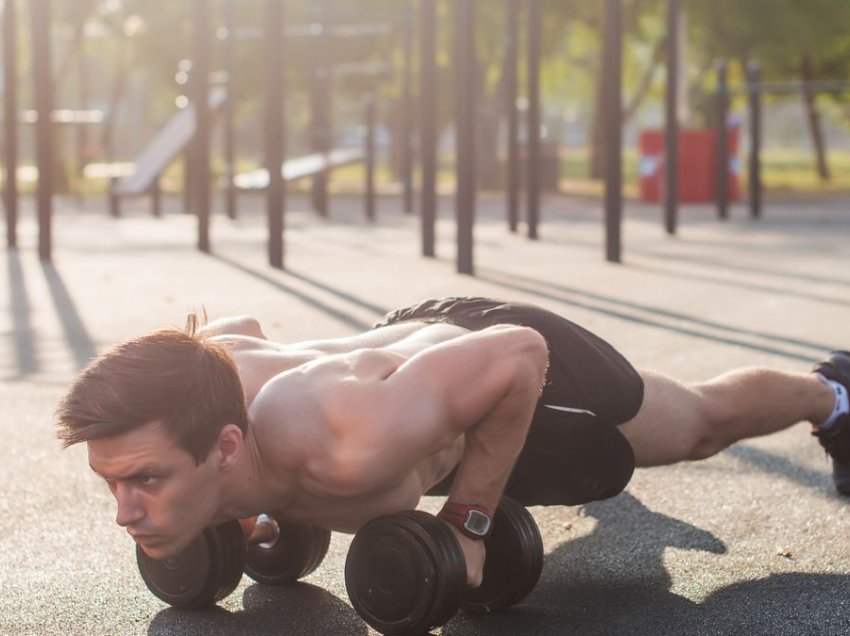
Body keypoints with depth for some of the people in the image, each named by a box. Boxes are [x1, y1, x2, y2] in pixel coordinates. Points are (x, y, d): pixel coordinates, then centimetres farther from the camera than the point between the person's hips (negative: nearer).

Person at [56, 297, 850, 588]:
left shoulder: (340, 453, -50)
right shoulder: (196, 375, -30)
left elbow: (516, 357, -38)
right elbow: (241, 326, -4)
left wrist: (466, 523, -29)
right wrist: (246, 500, -4)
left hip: (523, 371, -5)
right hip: (416, 339, 5)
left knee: (703, 423, 27)